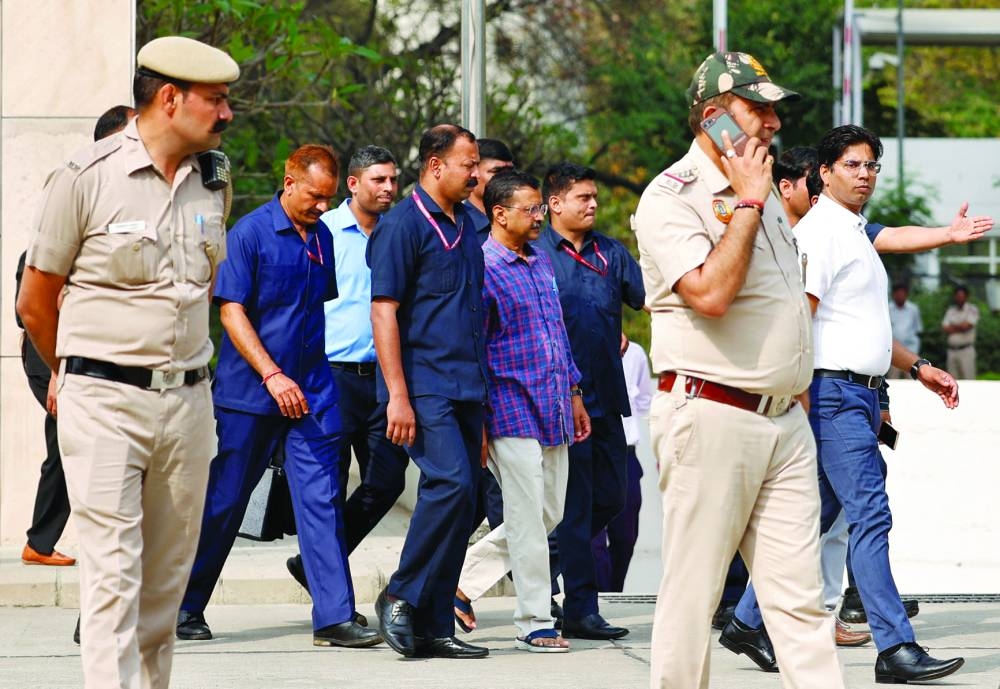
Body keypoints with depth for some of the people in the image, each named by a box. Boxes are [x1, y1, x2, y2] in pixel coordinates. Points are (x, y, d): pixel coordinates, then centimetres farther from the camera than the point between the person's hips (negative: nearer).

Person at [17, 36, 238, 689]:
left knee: (167, 579, 8)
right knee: (114, 573, -11)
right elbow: (36, 303, 2)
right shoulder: (86, 177, -7)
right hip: (104, 406, -5)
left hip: (189, 404, 5)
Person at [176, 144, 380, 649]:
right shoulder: (249, 233, -8)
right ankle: (186, 606, 18)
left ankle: (334, 616, -5)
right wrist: (272, 375, -19)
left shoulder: (323, 238, 10)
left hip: (311, 392, 5)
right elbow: (231, 311, -12)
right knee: (224, 500, 4)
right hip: (249, 392, -5)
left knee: (322, 498, -3)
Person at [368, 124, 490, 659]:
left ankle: (433, 627, 9)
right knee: (451, 481, -22)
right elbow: (383, 312, -12)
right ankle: (401, 597, -8)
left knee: (458, 500, 5)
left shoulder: (466, 224, 16)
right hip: (424, 387, -8)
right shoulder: (402, 225, -7)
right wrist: (397, 395, -18)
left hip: (465, 388, 8)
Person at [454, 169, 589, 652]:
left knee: (549, 515, 12)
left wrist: (573, 394, 19)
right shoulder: (483, 268, -10)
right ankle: (534, 622, 3)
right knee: (528, 520, -5)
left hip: (553, 412, 8)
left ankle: (464, 578, 24)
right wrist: (477, 425, -12)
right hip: (512, 412, -8)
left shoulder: (542, 263, 14)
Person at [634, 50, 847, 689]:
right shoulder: (671, 198, -8)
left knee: (801, 597, 1)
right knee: (692, 594, -3)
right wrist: (748, 205, -13)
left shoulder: (763, 193, 18)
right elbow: (711, 293, -23)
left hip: (784, 421, 8)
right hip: (711, 416, -7)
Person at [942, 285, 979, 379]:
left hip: (966, 350, -5)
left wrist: (952, 327, 3)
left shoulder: (972, 309, -1)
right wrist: (959, 327, -7)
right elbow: (945, 329, 3)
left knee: (968, 379, -9)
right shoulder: (950, 310, 13)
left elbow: (965, 326, -13)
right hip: (952, 350, 5)